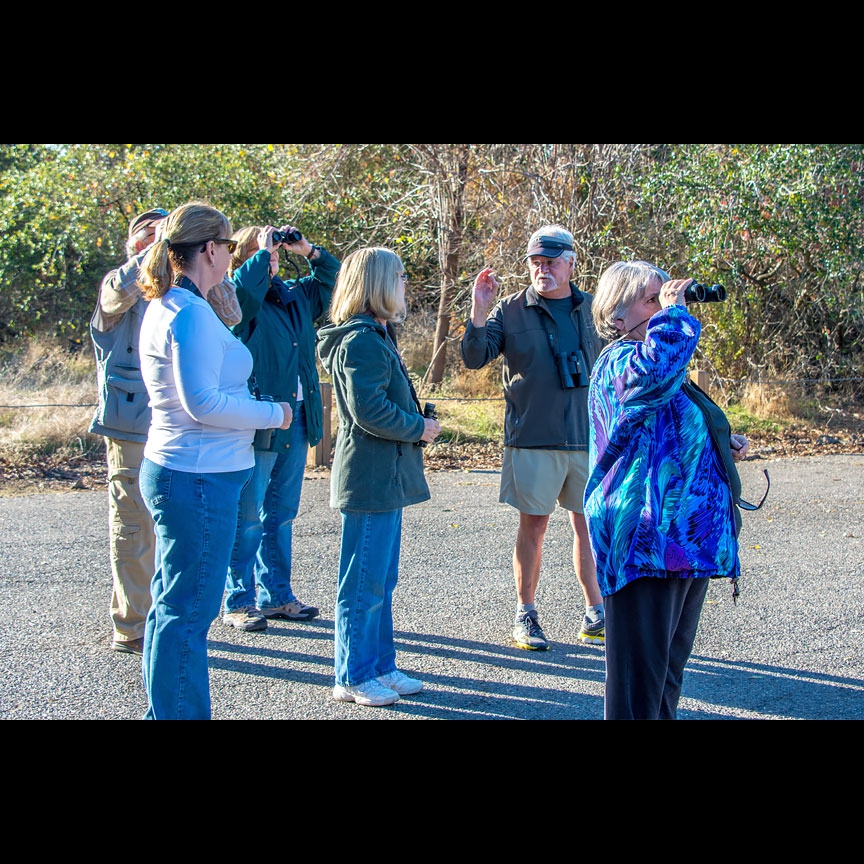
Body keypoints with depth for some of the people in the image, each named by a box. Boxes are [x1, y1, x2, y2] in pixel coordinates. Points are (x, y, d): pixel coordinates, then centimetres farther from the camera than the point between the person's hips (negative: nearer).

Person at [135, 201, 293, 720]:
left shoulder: (165, 307, 12)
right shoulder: (191, 314, -18)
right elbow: (203, 403, -23)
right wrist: (273, 414, -12)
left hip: (174, 472, 11)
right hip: (199, 477, -11)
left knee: (173, 605, 18)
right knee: (189, 611, -3)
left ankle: (165, 710, 30)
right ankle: (181, 712, 5)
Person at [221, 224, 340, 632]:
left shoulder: (294, 296, 14)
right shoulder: (237, 301, -8)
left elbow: (332, 278, 28)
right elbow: (242, 290, -32)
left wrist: (307, 249, 13)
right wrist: (263, 252, -18)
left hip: (297, 423, 8)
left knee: (282, 515, 15)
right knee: (247, 518, 0)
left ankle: (276, 595, 25)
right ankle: (237, 602, 10)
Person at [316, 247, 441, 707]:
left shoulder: (376, 336, 16)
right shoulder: (362, 342, -17)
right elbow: (369, 411, -24)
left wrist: (418, 420, 7)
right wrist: (418, 427, -11)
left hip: (385, 478, 11)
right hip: (371, 477, -11)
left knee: (381, 580, 16)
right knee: (364, 582, -1)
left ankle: (380, 666, 26)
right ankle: (353, 677, 8)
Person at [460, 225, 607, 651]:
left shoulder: (593, 309, 9)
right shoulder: (511, 310, 0)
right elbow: (474, 359, -7)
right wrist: (478, 312, -20)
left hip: (588, 439, 3)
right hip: (533, 439, -2)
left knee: (589, 523, 7)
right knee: (533, 524, 2)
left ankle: (594, 615, 18)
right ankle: (525, 614, 14)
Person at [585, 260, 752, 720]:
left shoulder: (669, 377, 20)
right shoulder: (619, 362, -13)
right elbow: (659, 361, -39)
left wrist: (724, 446, 16)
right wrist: (672, 310, -22)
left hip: (688, 539, 11)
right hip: (648, 542, -10)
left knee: (670, 665, 21)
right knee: (641, 675, -5)